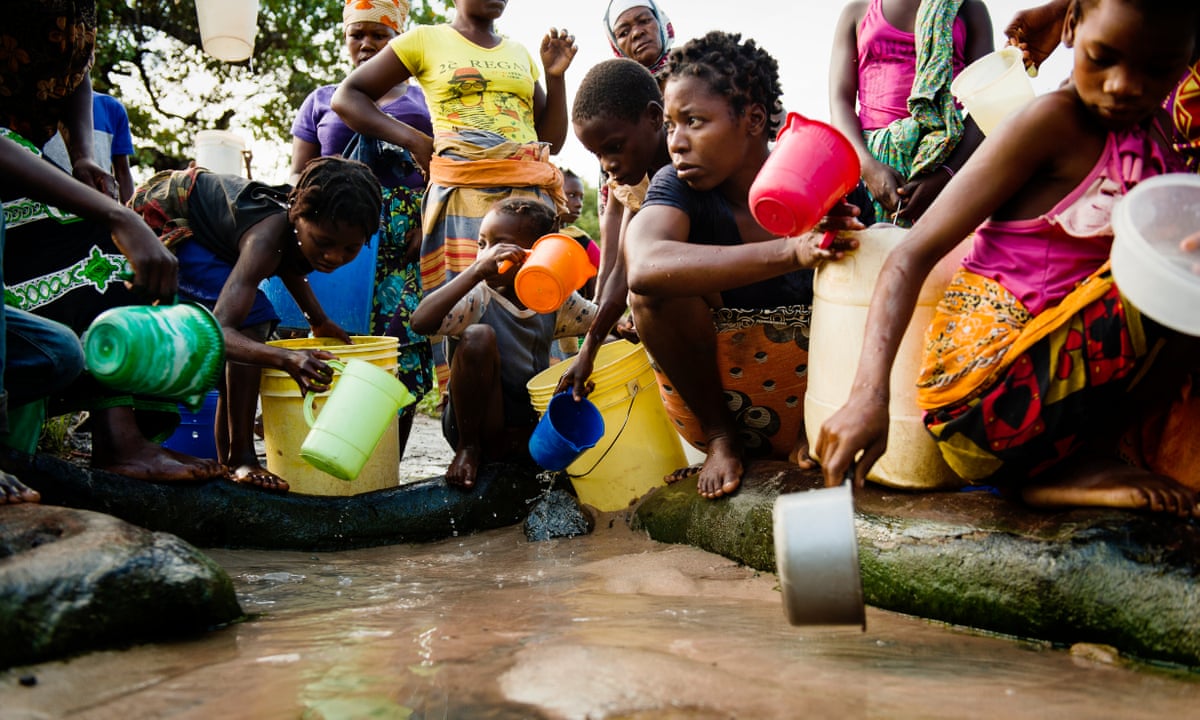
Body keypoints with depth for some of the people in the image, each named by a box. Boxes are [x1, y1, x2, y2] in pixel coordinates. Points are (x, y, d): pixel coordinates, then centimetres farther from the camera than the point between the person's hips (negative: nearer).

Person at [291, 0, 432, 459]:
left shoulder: (422, 101, 18)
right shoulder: (323, 102, 19)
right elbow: (298, 176, 15)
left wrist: (426, 223, -5)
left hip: (406, 245, 0)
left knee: (403, 345, -9)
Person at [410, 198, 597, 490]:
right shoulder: (478, 298, -13)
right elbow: (421, 322, -29)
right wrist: (477, 270, -36)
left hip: (527, 431, 4)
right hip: (477, 424, -4)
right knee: (478, 336, -27)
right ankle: (468, 448, -10)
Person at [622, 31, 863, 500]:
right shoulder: (676, 186, -13)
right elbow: (644, 267, -38)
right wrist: (791, 252, -48)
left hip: (816, 389, 1)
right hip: (710, 392, 0)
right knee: (660, 282, -26)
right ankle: (722, 439, -10)